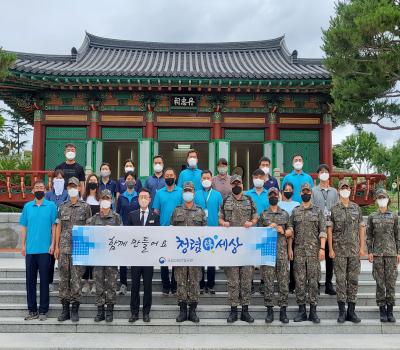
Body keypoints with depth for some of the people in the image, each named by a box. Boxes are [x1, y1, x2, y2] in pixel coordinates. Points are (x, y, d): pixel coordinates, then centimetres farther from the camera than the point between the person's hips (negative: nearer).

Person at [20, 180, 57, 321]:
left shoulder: (51, 206, 1)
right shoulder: (27, 206, 9)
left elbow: (54, 226, 0)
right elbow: (24, 227, 10)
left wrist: (52, 244, -7)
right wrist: (23, 245, 4)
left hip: (45, 249, -3)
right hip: (30, 249, 3)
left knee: (44, 279, 2)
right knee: (30, 279, 7)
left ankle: (43, 310, 10)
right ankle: (32, 309, 17)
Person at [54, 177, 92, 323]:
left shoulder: (85, 206, 3)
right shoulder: (62, 207, 10)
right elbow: (58, 227, 11)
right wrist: (56, 246, 7)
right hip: (64, 248, 3)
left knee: (76, 279, -1)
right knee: (64, 279, 5)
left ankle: (75, 309, 8)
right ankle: (65, 309, 14)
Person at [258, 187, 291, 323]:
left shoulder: (285, 214, 11)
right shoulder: (263, 215, 9)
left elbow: (290, 232, 12)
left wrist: (283, 231, -8)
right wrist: (268, 228, -8)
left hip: (282, 252, 1)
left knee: (283, 282, 1)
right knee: (268, 282, 0)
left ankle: (283, 311, 9)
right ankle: (269, 311, 8)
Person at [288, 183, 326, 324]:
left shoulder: (318, 211, 6)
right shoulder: (295, 211, 10)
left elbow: (323, 231, 1)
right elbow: (290, 230, 9)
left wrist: (322, 248, -8)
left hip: (314, 250, -1)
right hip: (298, 250, 1)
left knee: (313, 280, 0)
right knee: (300, 281, 3)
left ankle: (313, 311, 7)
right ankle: (301, 310, 10)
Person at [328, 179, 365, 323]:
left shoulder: (357, 208, 8)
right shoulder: (334, 210, 1)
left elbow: (361, 228, 9)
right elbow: (329, 230, 0)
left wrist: (362, 247, 2)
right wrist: (331, 249, -6)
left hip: (354, 250, 2)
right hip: (339, 250, -2)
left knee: (353, 280, 5)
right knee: (340, 279, -1)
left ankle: (351, 311, 12)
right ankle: (342, 311, 6)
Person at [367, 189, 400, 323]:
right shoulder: (372, 216, 5)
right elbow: (369, 236, 6)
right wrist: (369, 252, -1)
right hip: (377, 253, 0)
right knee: (380, 282, 2)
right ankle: (382, 310, 9)